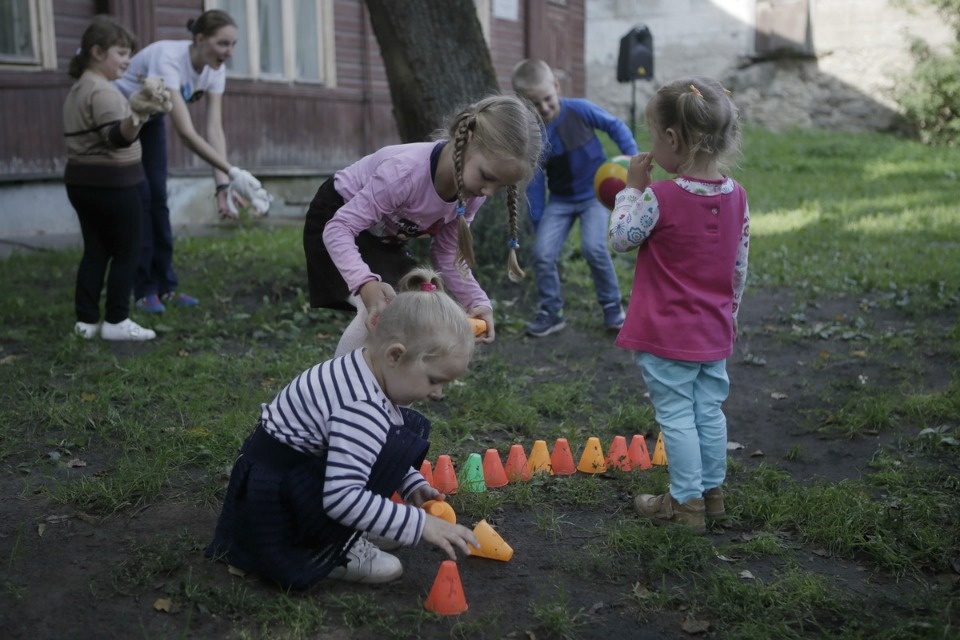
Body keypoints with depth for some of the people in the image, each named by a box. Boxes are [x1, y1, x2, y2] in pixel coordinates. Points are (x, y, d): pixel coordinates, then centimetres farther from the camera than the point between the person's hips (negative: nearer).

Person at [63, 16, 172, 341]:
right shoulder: (103, 91, -16)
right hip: (111, 183, -9)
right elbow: (116, 138, -32)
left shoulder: (77, 90, 15)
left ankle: (87, 320, 13)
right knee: (127, 251, 0)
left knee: (95, 251, 12)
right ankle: (116, 321, 3)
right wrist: (140, 114, -51)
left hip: (81, 180, 9)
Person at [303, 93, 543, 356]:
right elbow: (339, 229, -39)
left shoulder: (473, 190, -19)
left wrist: (477, 302, -23)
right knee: (379, 311, -26)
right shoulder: (406, 171, -39)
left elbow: (448, 253, -7)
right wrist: (366, 283, -56)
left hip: (387, 238, 7)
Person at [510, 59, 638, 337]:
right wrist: (536, 223, 2)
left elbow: (615, 126, -2)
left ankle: (612, 307, 0)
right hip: (560, 199, 2)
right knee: (542, 253, -11)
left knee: (593, 246, -22)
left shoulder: (580, 110, -15)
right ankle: (550, 312, 10)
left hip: (595, 192, -2)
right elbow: (535, 182, -2)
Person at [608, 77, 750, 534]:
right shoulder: (736, 196, 0)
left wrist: (633, 188, 0)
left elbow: (621, 237, -6)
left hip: (666, 334, -6)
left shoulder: (660, 197, -21)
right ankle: (712, 492, 30)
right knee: (710, 411, 17)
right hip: (713, 332, 6)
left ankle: (687, 502, 13)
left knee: (676, 415, 4)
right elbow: (740, 266, 9)